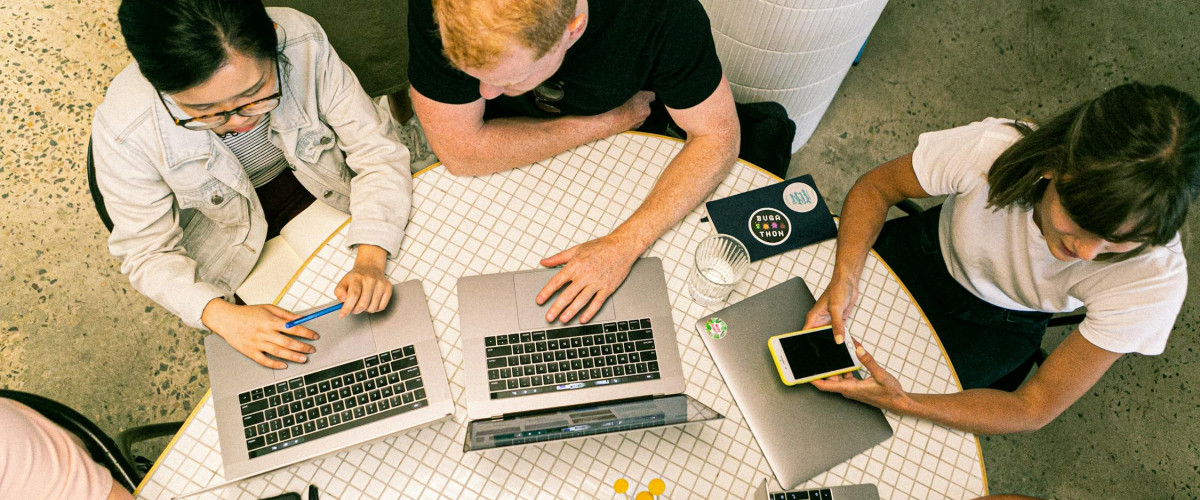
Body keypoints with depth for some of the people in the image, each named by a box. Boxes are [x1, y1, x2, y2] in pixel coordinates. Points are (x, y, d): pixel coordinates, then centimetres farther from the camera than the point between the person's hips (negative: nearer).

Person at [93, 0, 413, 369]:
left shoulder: (303, 45, -32)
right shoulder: (123, 131, -32)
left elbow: (377, 148, -23)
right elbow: (148, 253, -19)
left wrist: (370, 261, -37)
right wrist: (222, 316, -36)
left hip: (321, 186, 1)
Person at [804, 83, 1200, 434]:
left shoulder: (1155, 278, -36)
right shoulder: (990, 148, -39)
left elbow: (1036, 409, -28)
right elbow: (876, 187, -18)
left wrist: (901, 402, -44)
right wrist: (844, 279, -37)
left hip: (1000, 324, 0)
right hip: (930, 255, 1)